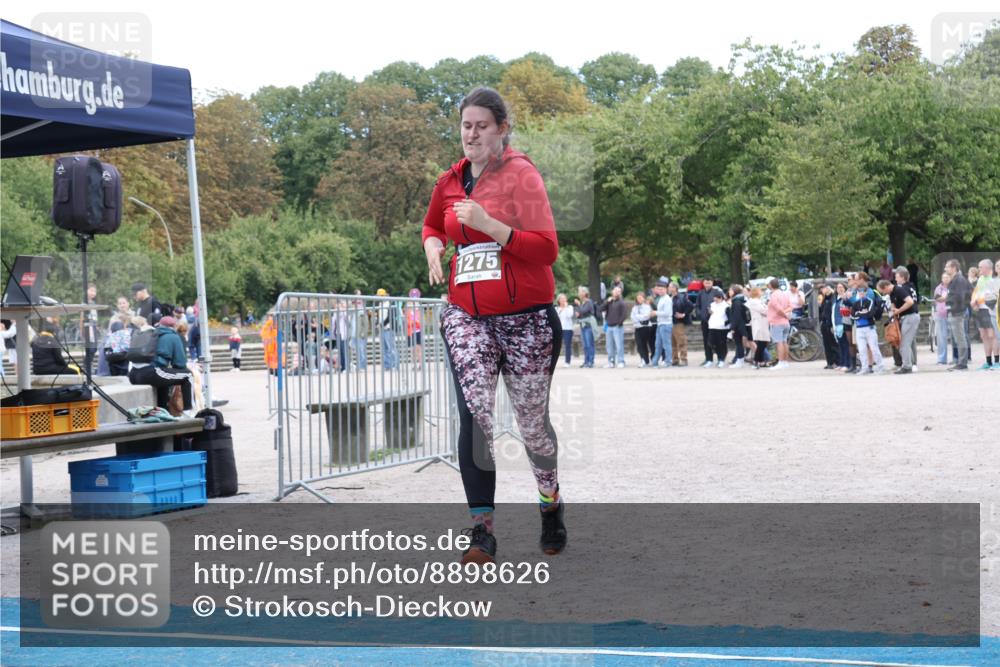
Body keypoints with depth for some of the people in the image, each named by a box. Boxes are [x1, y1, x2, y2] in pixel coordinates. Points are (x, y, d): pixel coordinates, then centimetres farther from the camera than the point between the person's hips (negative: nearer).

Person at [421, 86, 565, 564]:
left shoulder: (521, 174, -6)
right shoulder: (450, 181, 10)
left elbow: (546, 248, -14)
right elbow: (432, 224, 31)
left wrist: (489, 224, -24)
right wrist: (433, 244, 7)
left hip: (525, 319, -3)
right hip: (466, 316, 3)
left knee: (532, 423, 8)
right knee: (474, 414, -16)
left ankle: (550, 505, 36)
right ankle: (481, 530, -15)